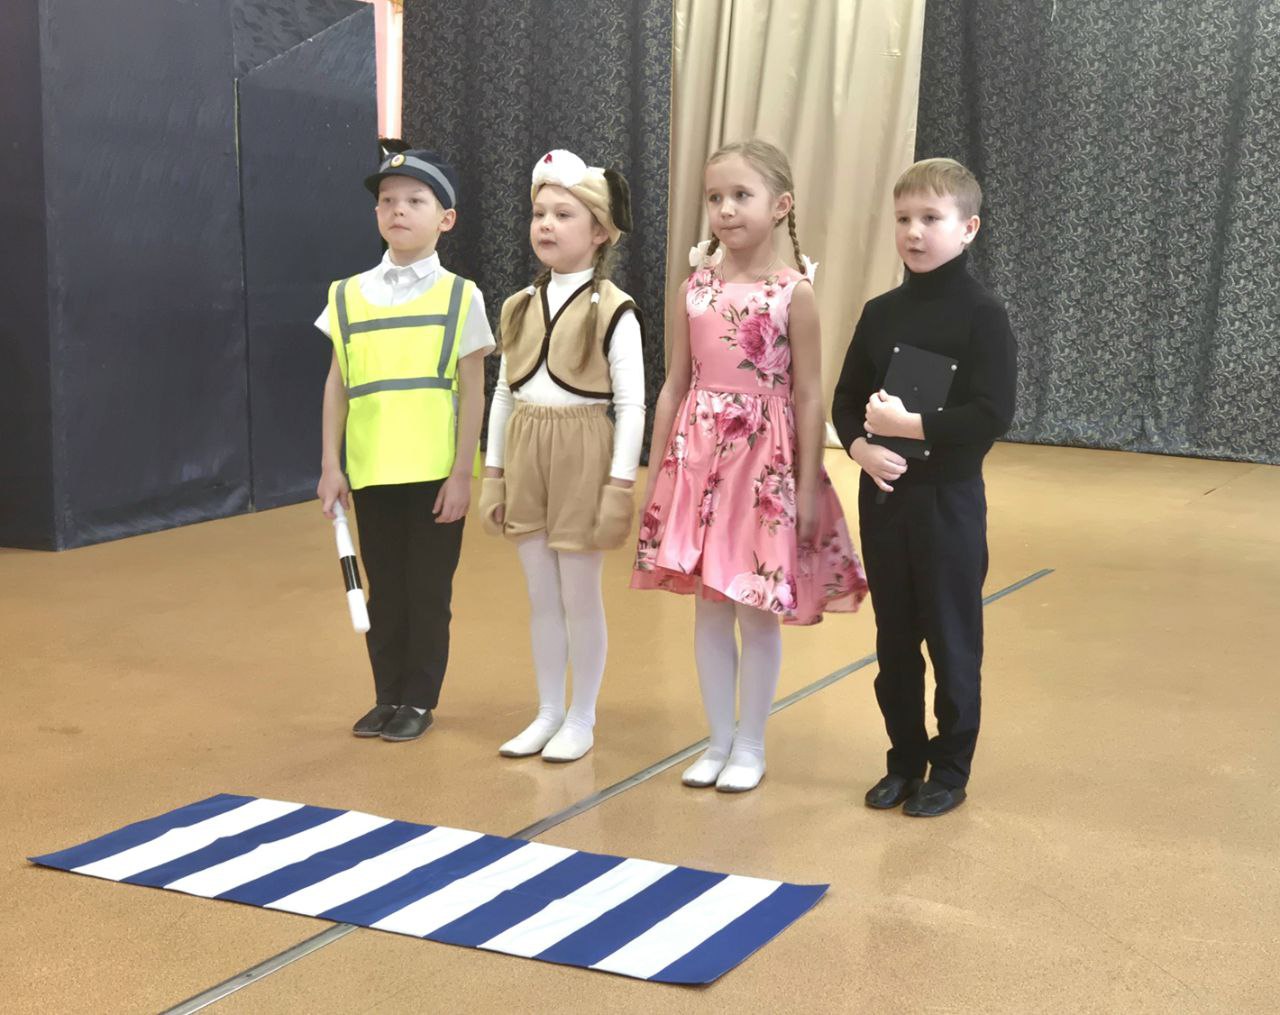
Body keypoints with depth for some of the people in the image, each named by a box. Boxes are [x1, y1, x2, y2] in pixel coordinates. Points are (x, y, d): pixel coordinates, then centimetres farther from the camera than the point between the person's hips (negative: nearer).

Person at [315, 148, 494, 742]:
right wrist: (331, 466, 3)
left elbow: (472, 392, -3)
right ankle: (389, 697, 25)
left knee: (428, 593, 6)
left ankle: (419, 701, 20)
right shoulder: (348, 296, 5)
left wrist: (462, 474, -7)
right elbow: (337, 385, 7)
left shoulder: (460, 297, -2)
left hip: (435, 473, -3)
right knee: (384, 592, 12)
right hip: (370, 472, 3)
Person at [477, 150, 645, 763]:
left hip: (582, 456, -5)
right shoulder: (519, 307, 7)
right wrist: (493, 473, 10)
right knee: (541, 599, 13)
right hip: (526, 456, 5)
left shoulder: (613, 311, -9)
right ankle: (548, 713, 25)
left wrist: (620, 485, -14)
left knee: (580, 598, 4)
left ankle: (581, 720, 18)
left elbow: (631, 405, -10)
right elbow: (504, 394, 12)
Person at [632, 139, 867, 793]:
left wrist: (808, 487, -9)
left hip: (765, 459, -4)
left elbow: (809, 397, -6)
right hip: (698, 456, 4)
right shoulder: (696, 287, 4)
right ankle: (718, 740, 23)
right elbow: (674, 385, 8)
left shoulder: (794, 291, -6)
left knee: (756, 611, 4)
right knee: (709, 610, 10)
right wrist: (656, 473, 7)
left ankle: (750, 746, 19)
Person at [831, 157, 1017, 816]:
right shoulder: (880, 313, 5)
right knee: (894, 640, 13)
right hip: (883, 497, 5)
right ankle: (905, 762, 28)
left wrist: (906, 425, -21)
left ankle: (950, 770, 20)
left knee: (952, 641, 6)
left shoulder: (982, 315, -10)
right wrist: (861, 446, -13)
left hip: (948, 501, -5)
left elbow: (992, 415, -17)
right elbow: (846, 399, 7)